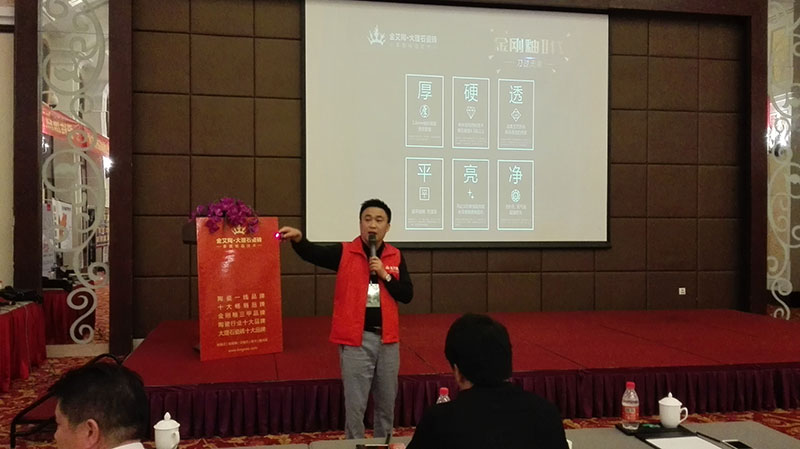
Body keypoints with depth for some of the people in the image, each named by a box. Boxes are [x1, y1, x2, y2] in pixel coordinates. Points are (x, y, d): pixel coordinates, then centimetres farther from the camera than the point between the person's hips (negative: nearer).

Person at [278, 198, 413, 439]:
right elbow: (313, 253, -22)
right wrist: (298, 238, -42)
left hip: (387, 339, 3)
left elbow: (407, 295, 0)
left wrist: (385, 275, -14)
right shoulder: (345, 252, -5)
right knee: (355, 404, 5)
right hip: (355, 340, -3)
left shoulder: (395, 257, 4)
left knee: (387, 403, 18)